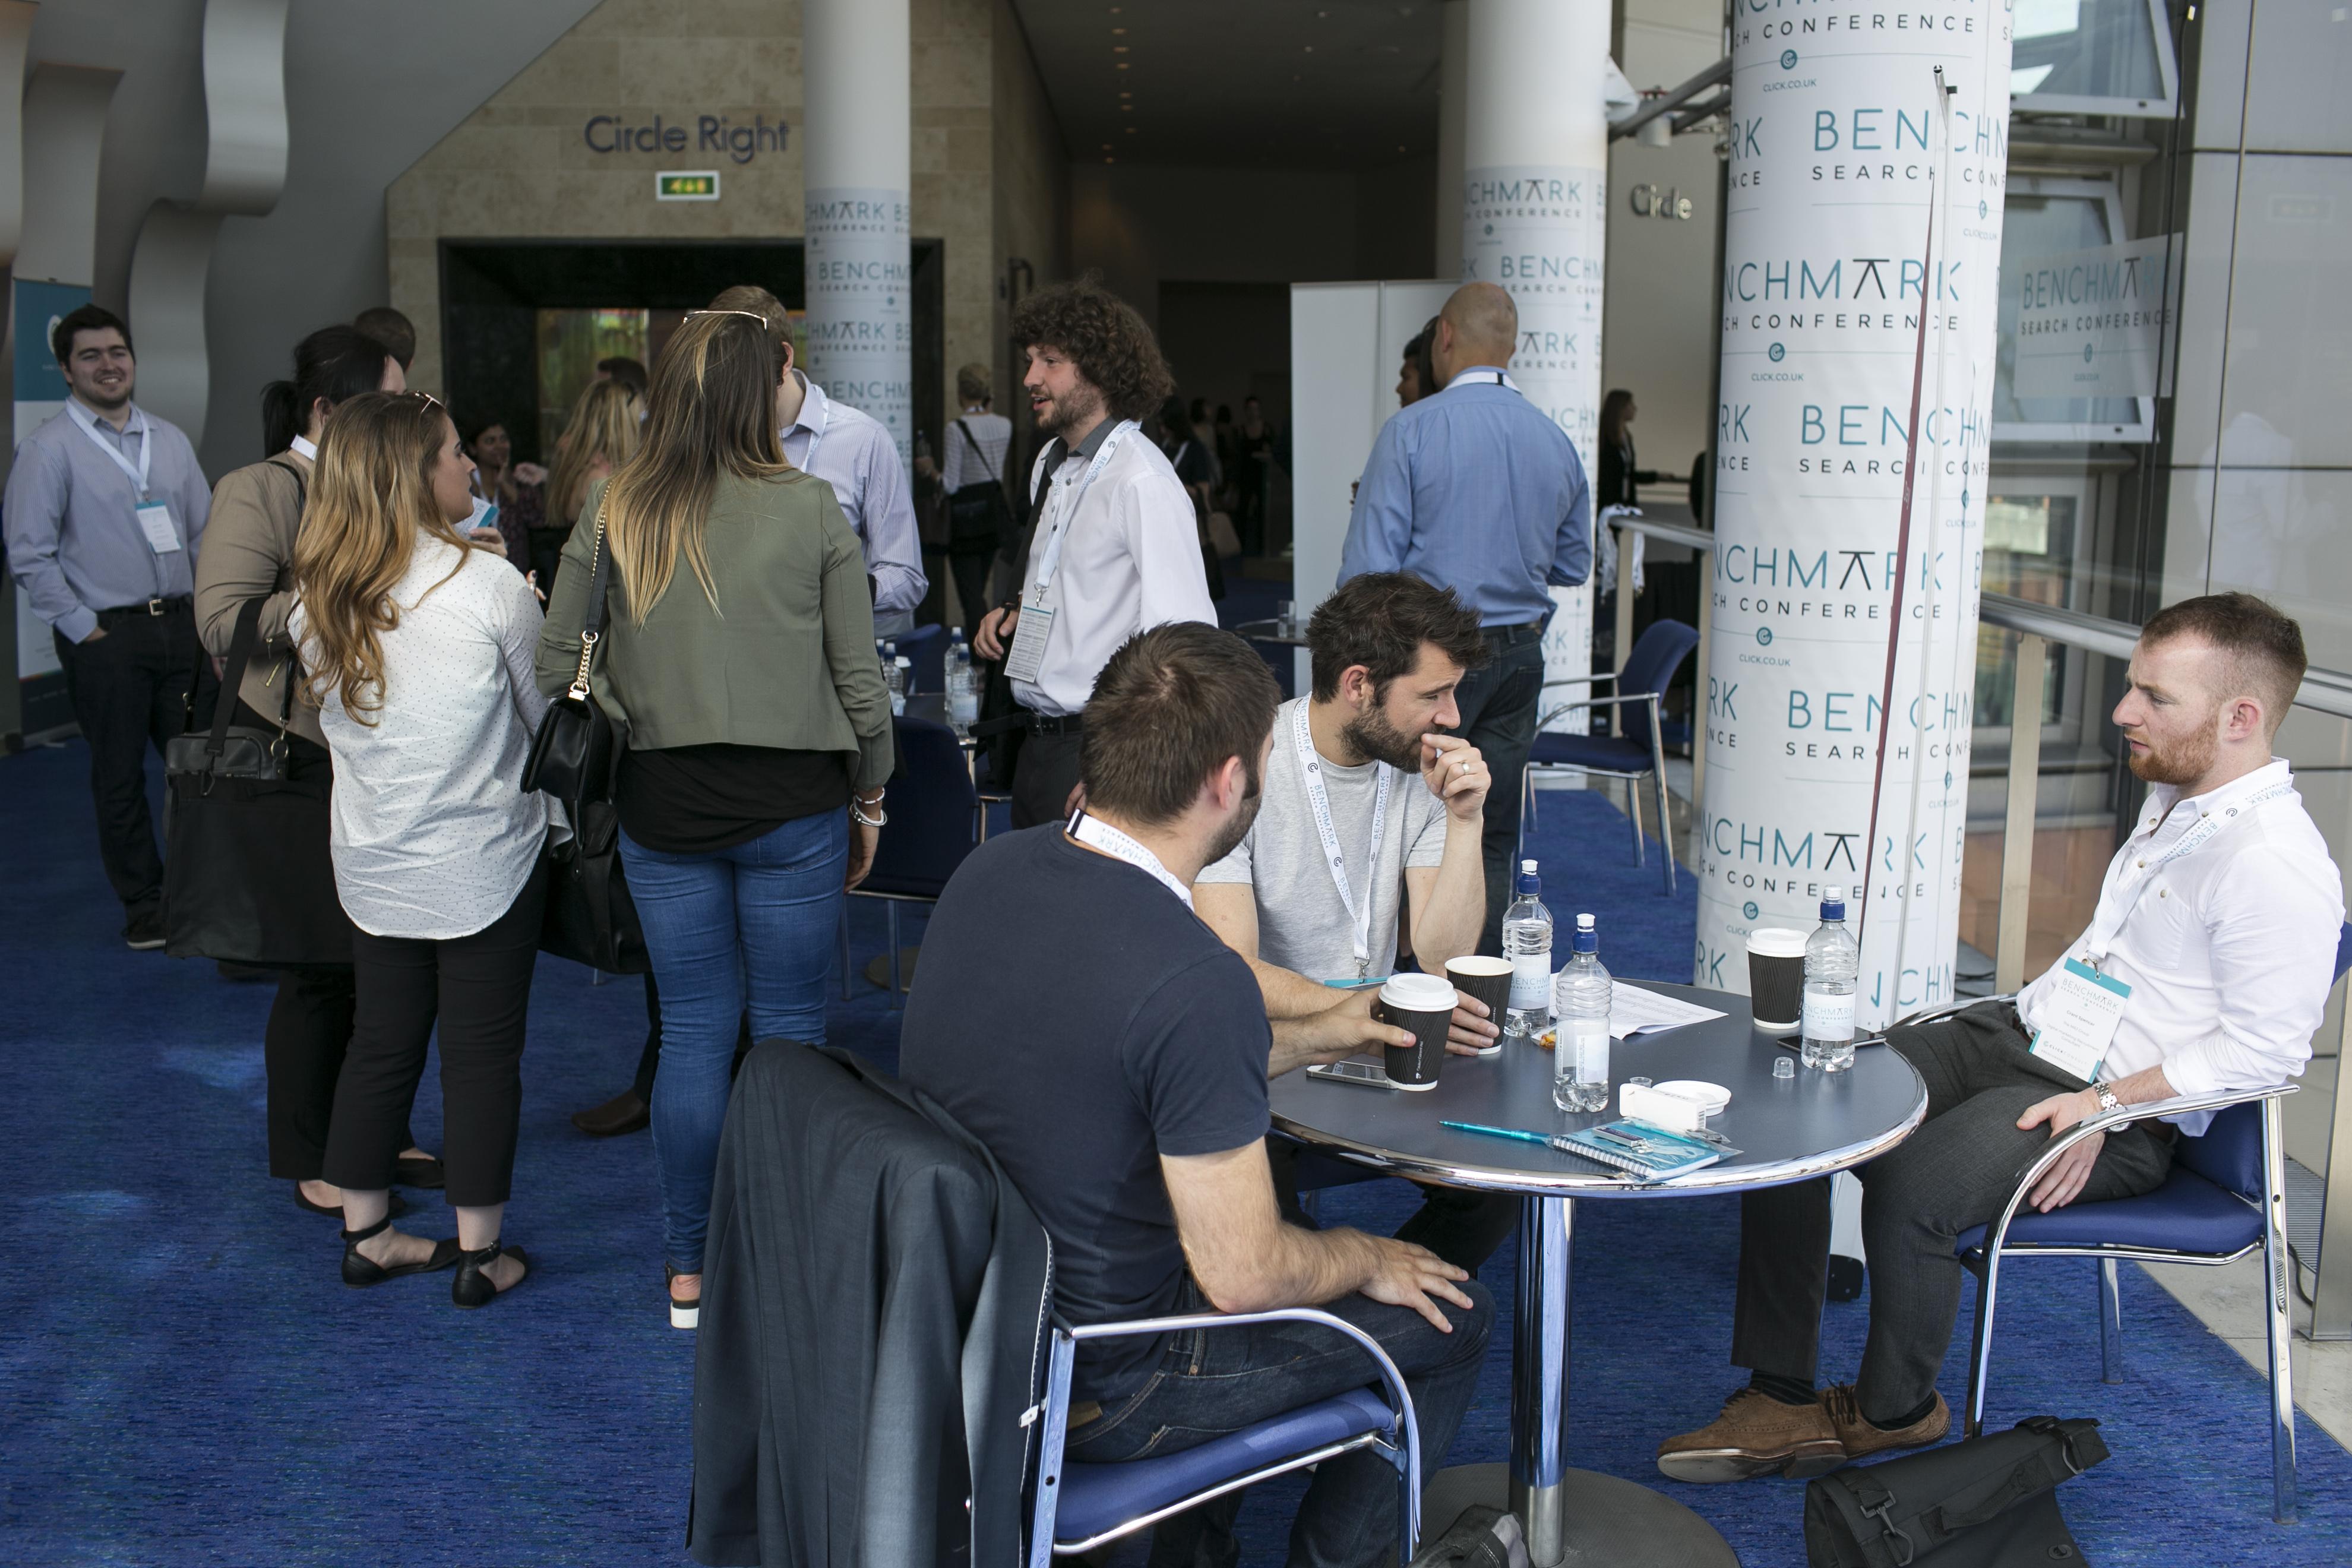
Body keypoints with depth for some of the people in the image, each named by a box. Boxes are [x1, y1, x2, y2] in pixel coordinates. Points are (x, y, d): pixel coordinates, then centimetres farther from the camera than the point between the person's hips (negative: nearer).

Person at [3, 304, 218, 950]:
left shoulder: (170, 440, 12)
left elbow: (206, 535, 14)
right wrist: (84, 629, -9)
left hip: (183, 625, 4)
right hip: (106, 636, -4)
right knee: (119, 777, 4)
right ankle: (144, 906, 17)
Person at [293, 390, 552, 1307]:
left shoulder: (314, 602, 0)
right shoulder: (488, 585, -16)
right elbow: (551, 719, -6)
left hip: (371, 868, 5)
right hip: (483, 865, -5)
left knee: (380, 1045, 16)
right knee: (482, 1056, 5)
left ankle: (365, 1237, 28)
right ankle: (479, 1255, 15)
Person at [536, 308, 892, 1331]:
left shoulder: (612, 511, -1)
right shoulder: (808, 509, -7)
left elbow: (556, 666, 1)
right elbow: (860, 679, -4)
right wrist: (868, 799, 8)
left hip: (660, 803, 2)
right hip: (791, 801, -2)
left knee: (692, 1032, 11)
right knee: (789, 1032, 8)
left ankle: (689, 1273, 19)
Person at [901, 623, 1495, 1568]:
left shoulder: (991, 870, -5)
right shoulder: (1198, 983, -31)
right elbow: (1242, 1275, -24)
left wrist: (1307, 1040, 19)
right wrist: (1364, 1259, -3)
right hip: (1086, 1389, -8)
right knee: (1450, 1318, 10)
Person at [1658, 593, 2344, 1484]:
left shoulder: (2275, 864, -18)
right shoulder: (2174, 798, 13)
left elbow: (2265, 1047, -20)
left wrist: (2106, 1106, -23)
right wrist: (2039, 1008, 14)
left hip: (2118, 1115, -9)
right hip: (2013, 1036, 9)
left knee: (1909, 1187, -32)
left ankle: (1894, 1411, -1)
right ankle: (1779, 1398, -3)